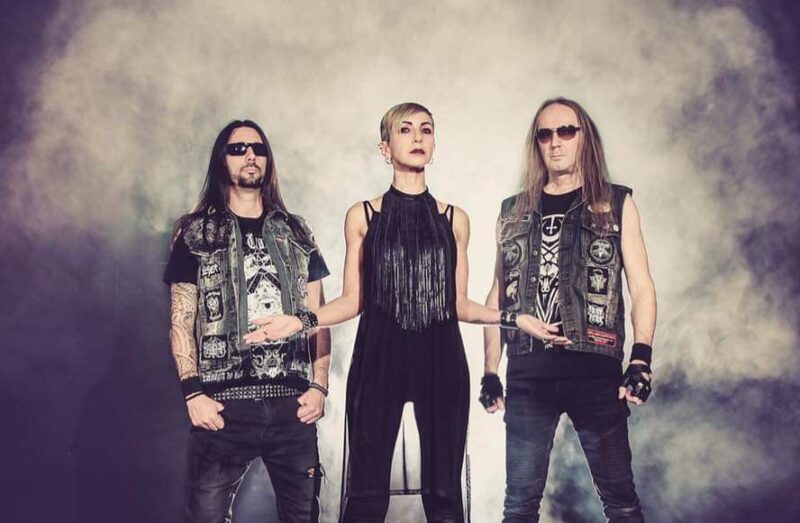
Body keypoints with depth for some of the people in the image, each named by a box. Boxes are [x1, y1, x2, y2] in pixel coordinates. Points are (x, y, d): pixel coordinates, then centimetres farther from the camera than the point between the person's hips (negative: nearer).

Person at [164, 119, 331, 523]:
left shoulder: (297, 234, 13)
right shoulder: (196, 234, 6)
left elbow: (317, 317, 12)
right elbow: (182, 321, 1)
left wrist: (319, 386, 1)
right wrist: (193, 393, -9)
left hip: (292, 404, 3)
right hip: (225, 404, -2)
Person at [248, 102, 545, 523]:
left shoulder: (454, 219, 10)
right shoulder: (363, 216, 6)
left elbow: (459, 305, 12)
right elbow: (352, 300, 5)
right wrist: (299, 322, -11)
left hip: (442, 361, 1)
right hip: (379, 358, -1)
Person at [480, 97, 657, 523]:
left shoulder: (616, 204, 6)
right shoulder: (514, 212, 13)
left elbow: (641, 287, 0)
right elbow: (498, 296, 13)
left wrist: (640, 361, -12)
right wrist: (490, 372, 8)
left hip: (596, 374, -2)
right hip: (527, 376, 2)